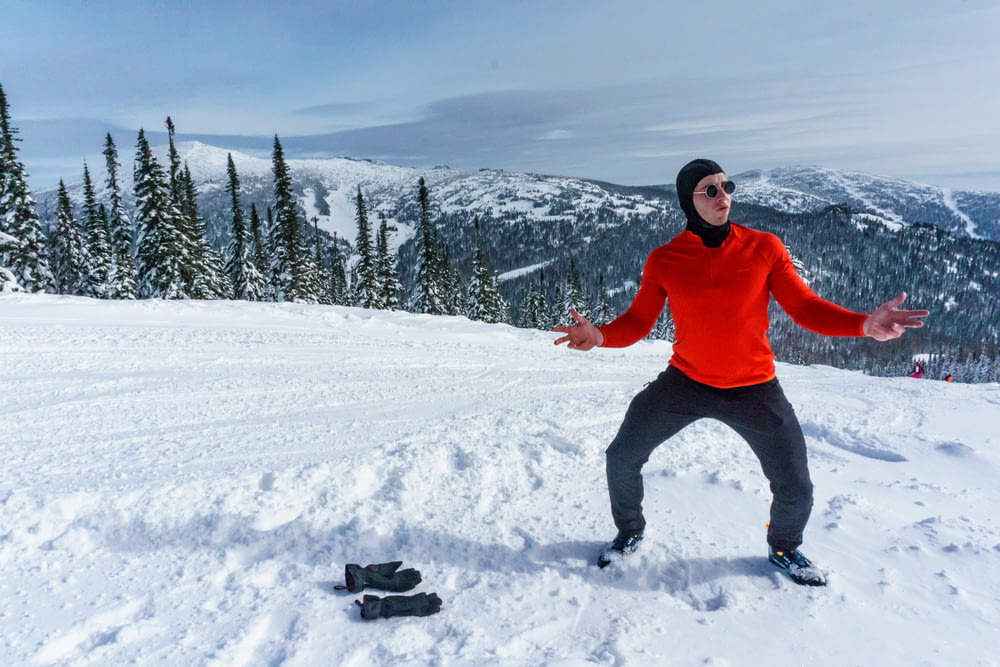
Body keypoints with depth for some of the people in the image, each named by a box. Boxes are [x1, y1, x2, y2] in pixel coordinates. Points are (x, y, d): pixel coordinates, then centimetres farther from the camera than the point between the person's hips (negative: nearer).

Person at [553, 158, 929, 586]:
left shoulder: (764, 248, -7)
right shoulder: (664, 260, -7)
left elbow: (804, 307, -6)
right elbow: (638, 322, -6)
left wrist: (864, 324, -23)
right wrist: (600, 335, -26)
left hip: (754, 389, 0)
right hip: (685, 382, 0)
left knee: (796, 490, 3)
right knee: (622, 457, 2)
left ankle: (784, 549, 39)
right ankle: (630, 531, 32)